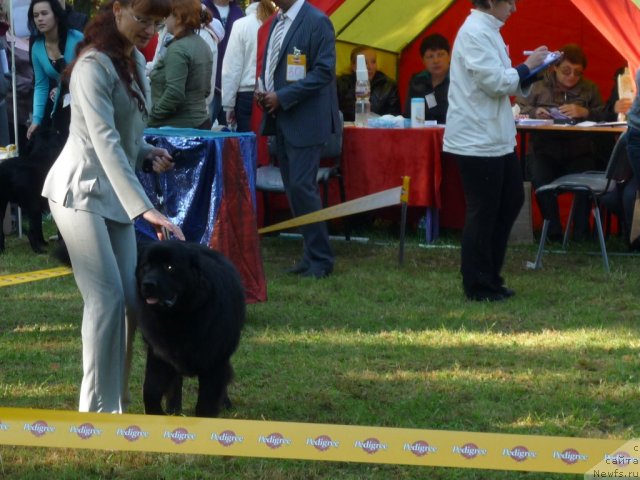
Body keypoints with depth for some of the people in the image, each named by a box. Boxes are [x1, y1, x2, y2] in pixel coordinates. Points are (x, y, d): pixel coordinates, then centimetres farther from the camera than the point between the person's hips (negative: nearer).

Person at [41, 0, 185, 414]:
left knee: (130, 300, 4)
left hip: (116, 194, 8)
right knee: (107, 297, -14)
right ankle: (98, 411, -10)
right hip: (81, 192, -8)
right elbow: (105, 142, -29)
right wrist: (146, 208, -37)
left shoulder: (136, 61, 8)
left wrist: (149, 153, -1)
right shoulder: (94, 65, -19)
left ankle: (116, 401, 11)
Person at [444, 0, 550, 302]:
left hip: (497, 138, 10)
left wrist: (530, 72, 4)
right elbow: (495, 83, -22)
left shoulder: (488, 31, 15)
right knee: (482, 213, -2)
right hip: (477, 141, -10)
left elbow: (508, 84, 20)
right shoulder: (475, 33, -17)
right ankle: (478, 286, 8)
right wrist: (527, 66, -9)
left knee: (512, 201, 15)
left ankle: (489, 276, 23)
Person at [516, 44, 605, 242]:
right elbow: (519, 108, 7)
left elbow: (604, 116, 5)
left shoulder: (590, 89, 15)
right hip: (545, 148, -1)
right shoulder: (538, 85, 10)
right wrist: (534, 112, -13)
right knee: (541, 179, -30)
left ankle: (581, 233, -11)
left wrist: (585, 112, -14)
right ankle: (553, 232, -16)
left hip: (578, 150, 1)